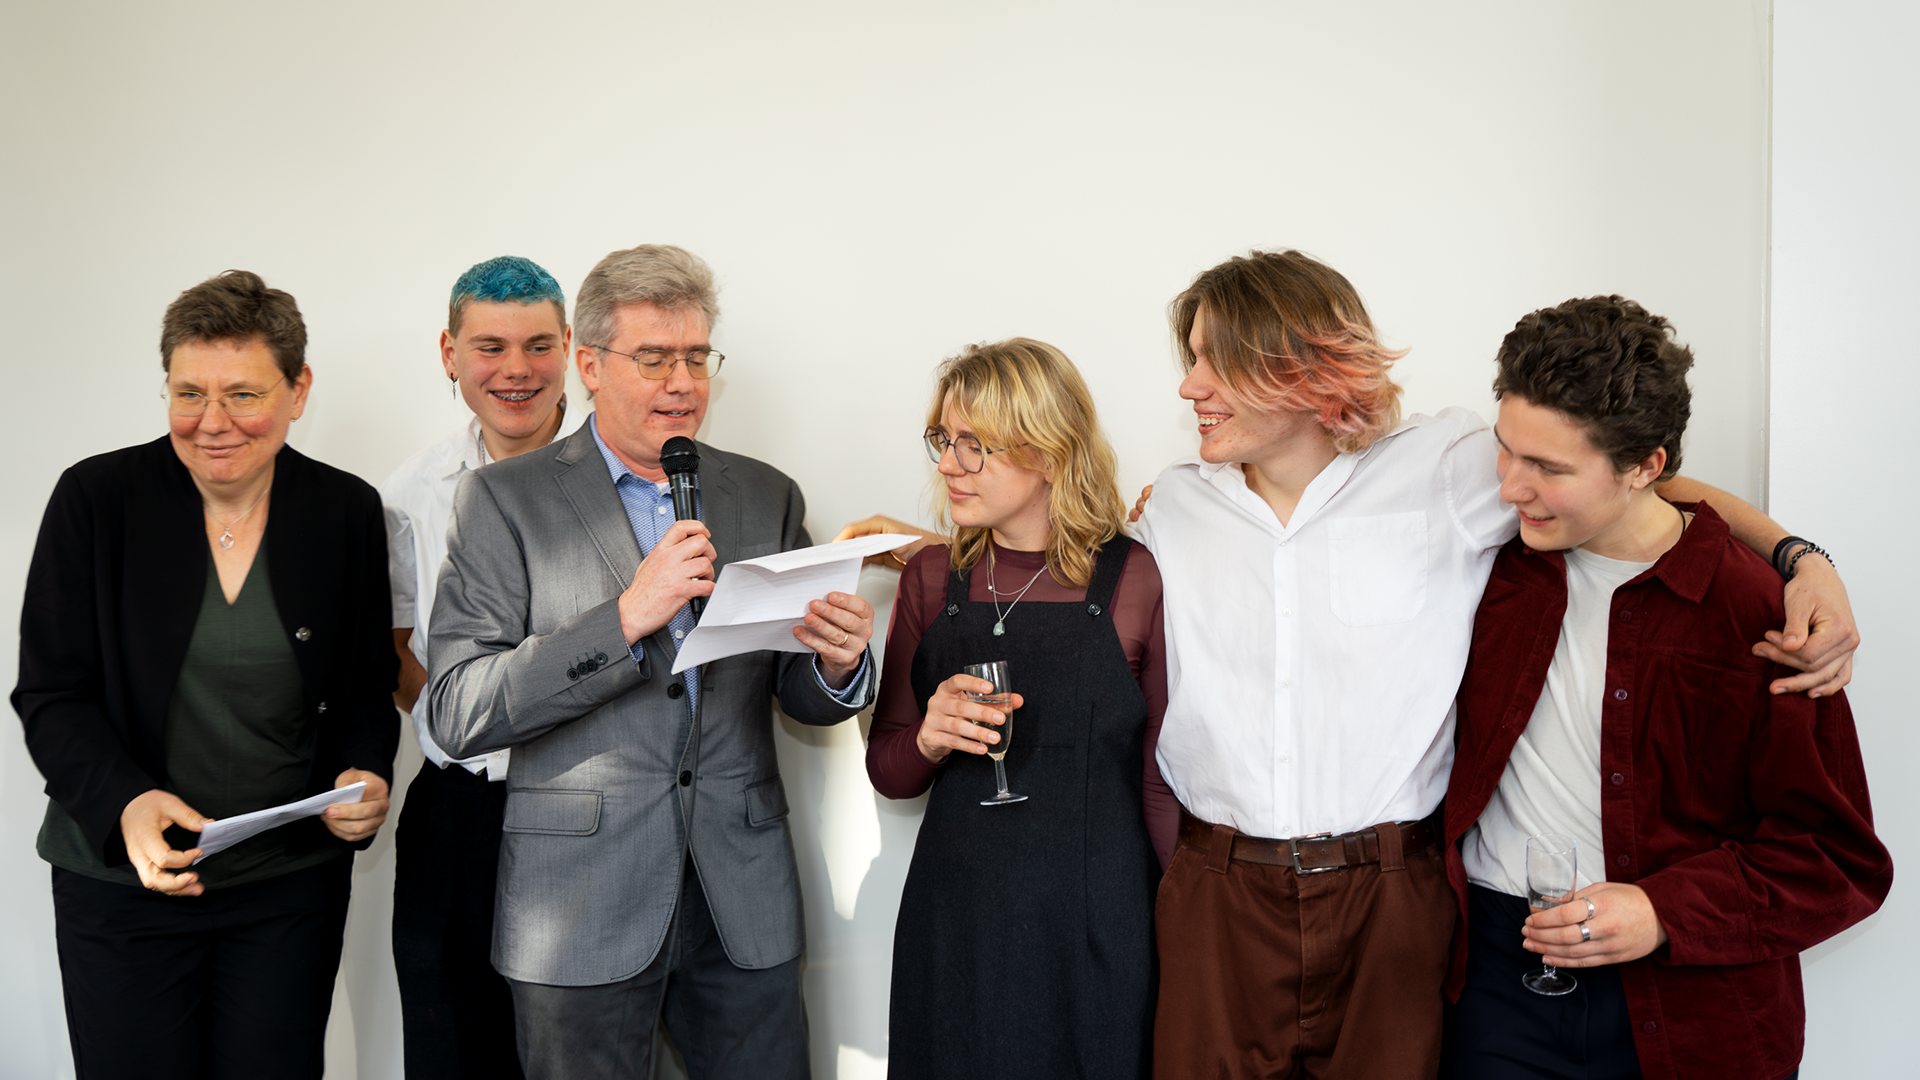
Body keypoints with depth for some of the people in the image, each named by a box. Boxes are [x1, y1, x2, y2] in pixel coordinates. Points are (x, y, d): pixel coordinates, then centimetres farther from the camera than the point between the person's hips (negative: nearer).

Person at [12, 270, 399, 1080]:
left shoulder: (347, 512, -2)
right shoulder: (95, 498, -6)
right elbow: (50, 694, -6)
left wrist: (366, 776, -14)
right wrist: (123, 803, -23)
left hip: (292, 885, 1)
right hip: (122, 883, -1)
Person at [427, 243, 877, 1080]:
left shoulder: (767, 497, 8)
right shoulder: (504, 499, -3)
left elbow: (805, 699, 11)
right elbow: (458, 714, -12)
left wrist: (838, 663, -13)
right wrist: (626, 617, -21)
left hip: (744, 902, 3)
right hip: (581, 908, -3)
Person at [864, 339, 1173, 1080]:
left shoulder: (1136, 581, -9)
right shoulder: (931, 579, 3)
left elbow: (1164, 780, -3)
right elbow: (886, 771, 9)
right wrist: (928, 740, -12)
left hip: (1099, 927, -3)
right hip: (956, 926, 3)